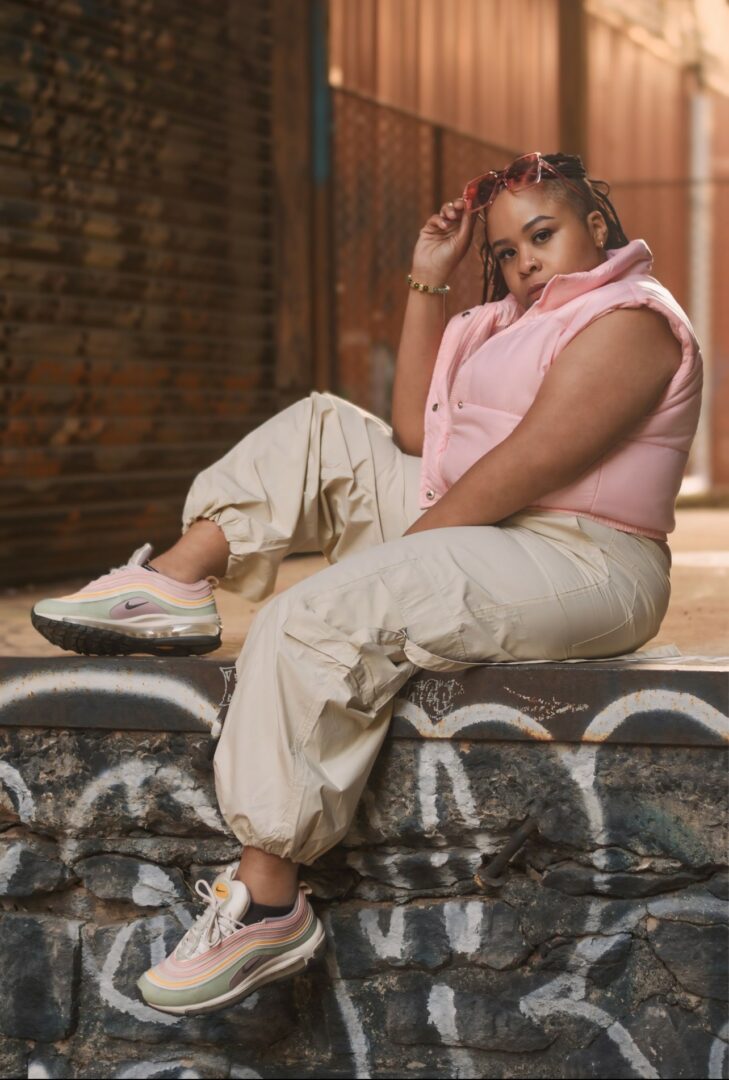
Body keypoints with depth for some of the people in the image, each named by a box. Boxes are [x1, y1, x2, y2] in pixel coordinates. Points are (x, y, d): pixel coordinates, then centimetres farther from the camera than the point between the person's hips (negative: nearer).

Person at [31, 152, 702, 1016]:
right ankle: (174, 583, -6)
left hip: (580, 565, -10)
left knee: (315, 620, -26)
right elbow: (419, 435, 13)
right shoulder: (520, 320, 23)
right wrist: (427, 284, 10)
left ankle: (268, 907, -25)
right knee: (321, 431, 9)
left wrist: (401, 547, -14)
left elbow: (529, 465, -19)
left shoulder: (628, 319, -9)